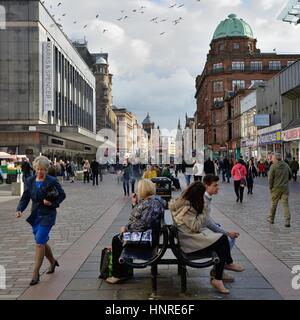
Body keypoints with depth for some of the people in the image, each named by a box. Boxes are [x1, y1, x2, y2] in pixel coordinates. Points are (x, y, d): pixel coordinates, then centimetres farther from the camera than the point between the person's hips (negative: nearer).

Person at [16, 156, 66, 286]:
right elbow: (25, 198, 4)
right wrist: (20, 209, -12)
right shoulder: (30, 181, 3)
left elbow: (62, 195, -1)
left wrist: (52, 203, -16)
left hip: (47, 215, -5)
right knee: (42, 242, 16)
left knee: (39, 243, -10)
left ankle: (36, 273, 1)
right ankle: (53, 262, 41)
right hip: (35, 215, 6)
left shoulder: (52, 181, -10)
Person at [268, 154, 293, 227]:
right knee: (285, 204, 4)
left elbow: (270, 178, -11)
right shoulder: (286, 165, 2)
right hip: (285, 188, 3)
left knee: (273, 203, 12)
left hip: (276, 188, -3)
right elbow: (290, 175, 13)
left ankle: (271, 219, 25)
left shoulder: (273, 166, -12)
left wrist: (270, 187, 0)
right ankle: (287, 221, -3)